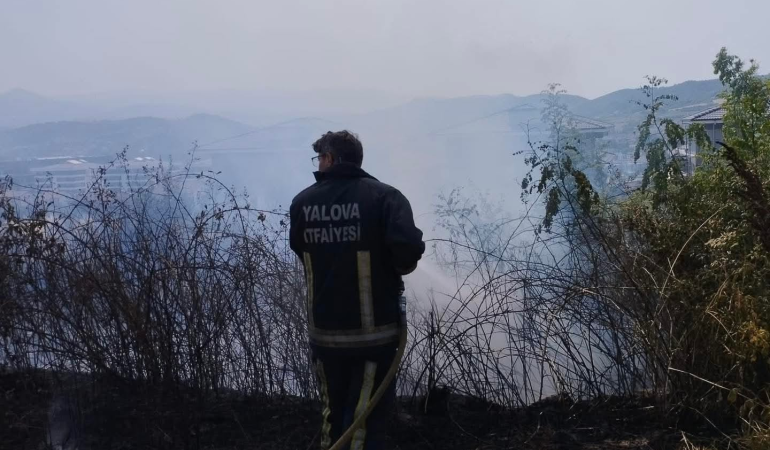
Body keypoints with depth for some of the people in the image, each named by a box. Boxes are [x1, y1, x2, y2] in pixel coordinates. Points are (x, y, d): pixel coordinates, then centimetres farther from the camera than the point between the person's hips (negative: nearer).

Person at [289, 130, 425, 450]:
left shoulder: (302, 203, 0)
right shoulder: (383, 196, -11)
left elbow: (303, 255, 7)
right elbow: (409, 246, -24)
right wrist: (394, 270, -4)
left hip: (323, 333, 4)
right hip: (374, 333, -3)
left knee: (333, 413, 22)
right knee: (366, 422, 7)